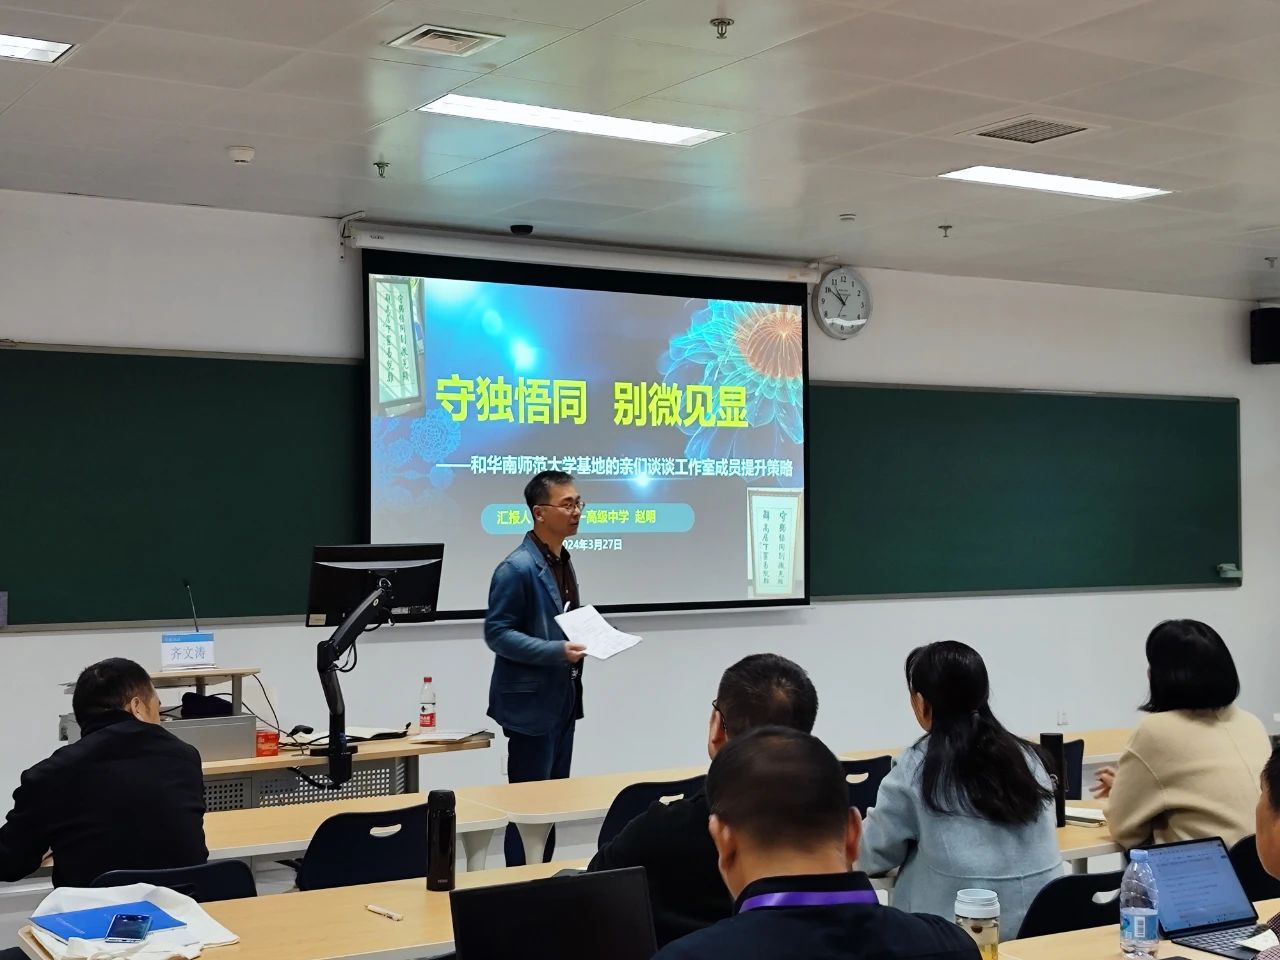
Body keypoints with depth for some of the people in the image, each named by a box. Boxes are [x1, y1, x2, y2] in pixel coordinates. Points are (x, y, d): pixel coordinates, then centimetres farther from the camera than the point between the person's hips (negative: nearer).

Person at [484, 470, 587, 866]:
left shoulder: (562, 562, 12)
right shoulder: (517, 568, -16)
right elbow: (497, 632, -19)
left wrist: (585, 640, 3)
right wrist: (556, 651, -26)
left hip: (562, 699, 9)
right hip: (530, 700, -9)